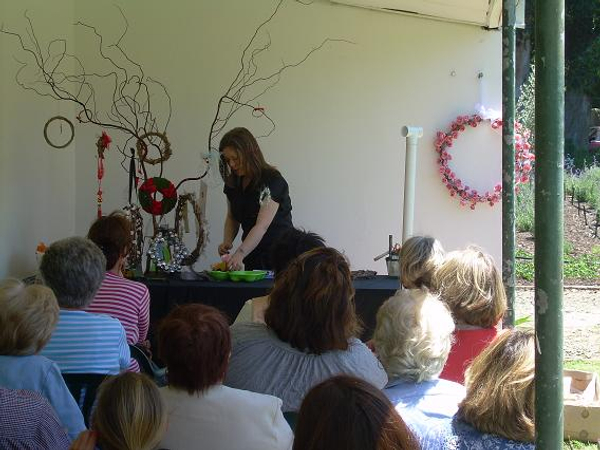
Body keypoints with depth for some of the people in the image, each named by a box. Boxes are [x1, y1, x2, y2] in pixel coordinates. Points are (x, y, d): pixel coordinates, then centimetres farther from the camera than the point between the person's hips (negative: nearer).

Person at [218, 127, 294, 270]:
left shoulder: (272, 180, -17)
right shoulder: (233, 183, 5)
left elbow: (262, 226, -26)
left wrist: (239, 254, -37)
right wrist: (227, 242, -3)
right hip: (253, 259, 6)